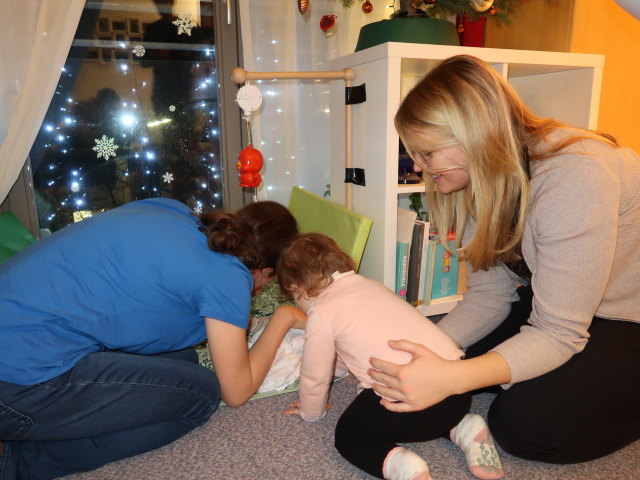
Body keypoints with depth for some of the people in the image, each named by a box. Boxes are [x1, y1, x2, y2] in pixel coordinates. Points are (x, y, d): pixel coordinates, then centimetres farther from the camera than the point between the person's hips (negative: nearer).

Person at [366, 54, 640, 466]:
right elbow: (488, 295, -7)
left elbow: (557, 333, -32)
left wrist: (451, 378, -43)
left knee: (524, 425, -18)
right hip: (555, 304, 7)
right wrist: (422, 351, -19)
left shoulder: (574, 179, -34)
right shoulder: (487, 176, -9)